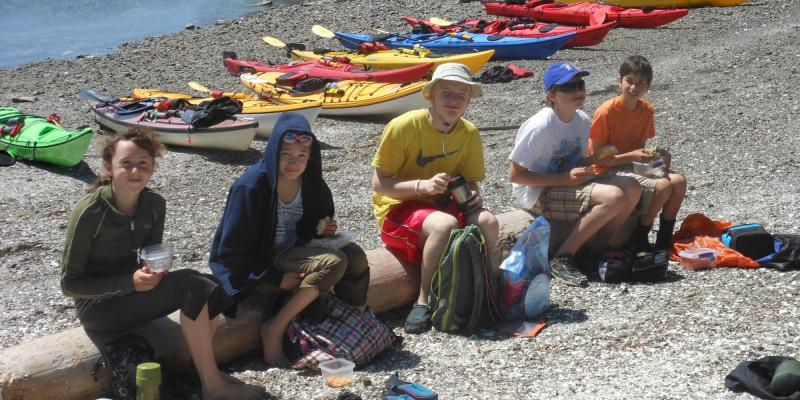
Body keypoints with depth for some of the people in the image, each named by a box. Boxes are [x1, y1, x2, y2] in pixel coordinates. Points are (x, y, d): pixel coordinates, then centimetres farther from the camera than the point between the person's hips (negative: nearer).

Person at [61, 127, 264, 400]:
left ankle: (203, 371, -6)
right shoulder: (89, 213, -20)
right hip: (96, 305, -6)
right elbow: (69, 283, -15)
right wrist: (130, 282, -26)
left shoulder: (154, 205, -3)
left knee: (213, 289, -17)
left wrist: (153, 271, -14)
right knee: (189, 284, -26)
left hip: (131, 290, 6)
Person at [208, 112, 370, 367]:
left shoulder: (312, 184, 1)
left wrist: (323, 231, -6)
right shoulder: (251, 186, -18)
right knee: (334, 261, -28)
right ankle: (274, 330, -23)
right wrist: (276, 278, -20)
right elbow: (232, 250, -15)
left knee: (355, 257, -18)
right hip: (256, 267, -6)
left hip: (293, 255, 6)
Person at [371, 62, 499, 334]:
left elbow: (470, 181, 12)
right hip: (398, 209, -5)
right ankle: (424, 301, -21)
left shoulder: (470, 133, 0)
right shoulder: (404, 126, -15)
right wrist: (422, 185, -28)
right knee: (445, 224, -36)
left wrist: (473, 195, -12)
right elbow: (379, 184, -13)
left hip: (441, 206, 5)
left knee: (487, 222, -25)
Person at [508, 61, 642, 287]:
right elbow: (515, 175, -17)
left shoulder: (583, 121, 4)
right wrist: (565, 178, -21)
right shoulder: (540, 127, -20)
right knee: (614, 197, -26)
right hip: (538, 195, -8)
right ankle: (561, 259, -19)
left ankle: (596, 251, 1)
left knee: (631, 190, -10)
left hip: (568, 185, 8)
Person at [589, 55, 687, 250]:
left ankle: (664, 240, -3)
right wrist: (632, 156, -24)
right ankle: (639, 240, -8)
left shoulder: (647, 110, 3)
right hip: (609, 171, -7)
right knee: (663, 187, -26)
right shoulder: (606, 112, -18)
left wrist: (655, 154, -8)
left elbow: (640, 146, 14)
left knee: (679, 181, -14)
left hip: (634, 166, 7)